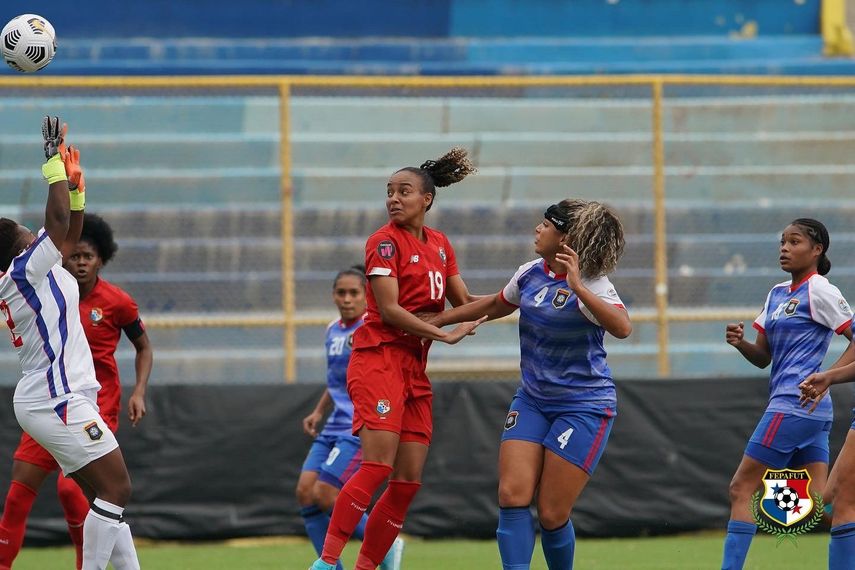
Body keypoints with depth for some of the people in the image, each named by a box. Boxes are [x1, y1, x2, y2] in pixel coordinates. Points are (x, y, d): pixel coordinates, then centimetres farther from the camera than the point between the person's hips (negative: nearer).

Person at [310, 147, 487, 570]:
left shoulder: (439, 244, 14)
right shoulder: (385, 242, -6)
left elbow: (464, 302, 20)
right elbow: (389, 309, -14)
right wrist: (444, 334, -15)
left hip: (415, 369, 7)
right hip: (378, 359, -7)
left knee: (408, 481, 1)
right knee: (378, 466, -20)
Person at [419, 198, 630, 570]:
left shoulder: (592, 285, -17)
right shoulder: (530, 274, 3)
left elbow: (622, 327, -37)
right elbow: (495, 305, 24)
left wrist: (578, 288, -43)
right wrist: (437, 320, 27)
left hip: (584, 406, -6)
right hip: (533, 399, 6)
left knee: (552, 514, -6)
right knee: (512, 496, -11)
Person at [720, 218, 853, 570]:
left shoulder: (818, 291, -7)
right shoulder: (777, 294, 18)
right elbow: (763, 357, 18)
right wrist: (740, 343, -1)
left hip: (794, 405, -9)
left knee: (742, 488, -7)